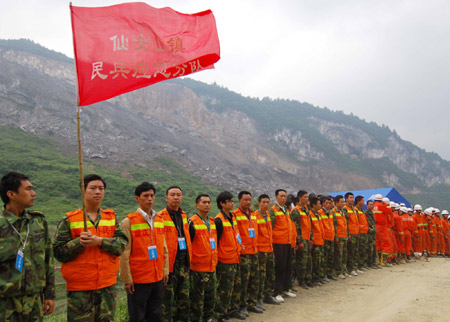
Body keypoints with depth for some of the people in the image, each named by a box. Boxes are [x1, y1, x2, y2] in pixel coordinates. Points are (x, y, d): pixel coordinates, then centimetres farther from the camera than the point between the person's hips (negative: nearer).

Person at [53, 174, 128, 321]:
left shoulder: (111, 217, 7)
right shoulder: (69, 220, -1)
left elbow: (123, 243, -4)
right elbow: (58, 251, -4)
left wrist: (99, 241, -18)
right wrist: (78, 242, -19)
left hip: (108, 285, 3)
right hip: (80, 288, -3)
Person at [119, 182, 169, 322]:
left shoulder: (159, 220, 8)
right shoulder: (128, 222, -8)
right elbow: (124, 253, -9)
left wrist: (165, 270, 10)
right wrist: (127, 279, -10)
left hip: (158, 278, 5)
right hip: (138, 279, -5)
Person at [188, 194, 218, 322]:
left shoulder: (212, 222, 11)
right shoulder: (192, 222, -12)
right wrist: (188, 262, -11)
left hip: (212, 267, 7)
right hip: (198, 268, -7)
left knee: (211, 296, 17)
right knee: (197, 298, 2)